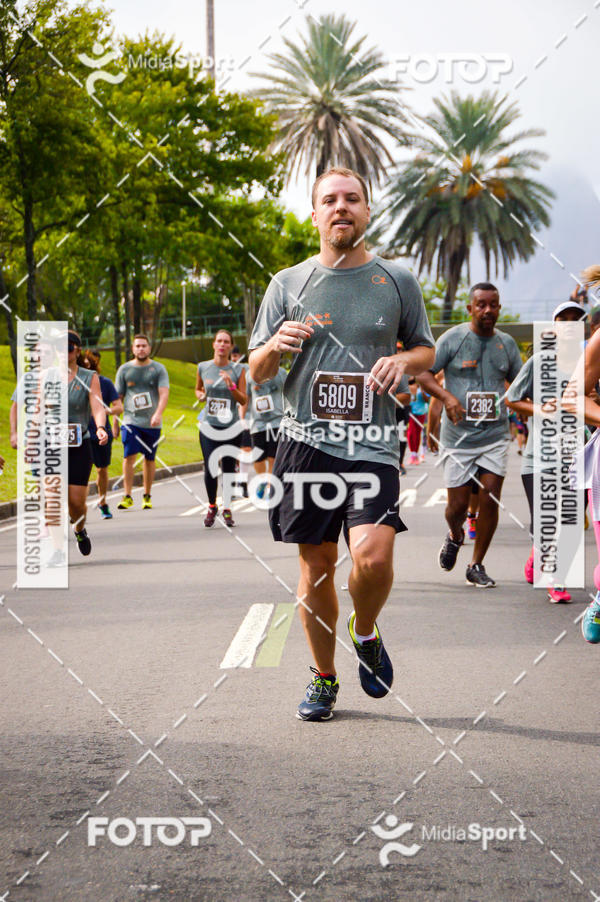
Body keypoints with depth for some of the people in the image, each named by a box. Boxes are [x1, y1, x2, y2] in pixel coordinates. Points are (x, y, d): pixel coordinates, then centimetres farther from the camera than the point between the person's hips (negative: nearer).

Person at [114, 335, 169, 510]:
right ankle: (127, 496, -11)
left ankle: (147, 496, 19)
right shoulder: (124, 369, 7)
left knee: (149, 459, 7)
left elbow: (164, 394, -8)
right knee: (129, 456, -13)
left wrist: (158, 414, -25)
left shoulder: (158, 369, 3)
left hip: (152, 423, 0)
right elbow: (118, 398, 11)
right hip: (131, 420, 0)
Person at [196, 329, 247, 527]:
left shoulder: (238, 369, 0)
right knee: (210, 469, -9)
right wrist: (201, 396, -2)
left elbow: (243, 400, 0)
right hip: (209, 426, 0)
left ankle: (227, 508, 20)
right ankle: (212, 507, 12)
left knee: (229, 468, 2)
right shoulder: (203, 367, 4)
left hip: (232, 427, 0)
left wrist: (231, 386, -17)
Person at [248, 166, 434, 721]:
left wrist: (404, 361, -5)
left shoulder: (398, 281, 7)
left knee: (373, 554, -18)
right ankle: (324, 677, 22)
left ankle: (366, 632, 13)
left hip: (372, 443, -1)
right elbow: (256, 374, 11)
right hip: (306, 440, 1)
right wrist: (276, 346, -12)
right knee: (316, 563, 5)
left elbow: (427, 349, 18)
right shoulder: (288, 285, 7)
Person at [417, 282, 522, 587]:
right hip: (458, 436, -2)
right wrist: (447, 397, -20)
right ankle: (454, 536, 37)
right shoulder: (452, 338, -3)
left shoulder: (506, 344, 9)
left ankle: (476, 565, 7)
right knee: (458, 503, 0)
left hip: (495, 436, 2)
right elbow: (424, 373, -3)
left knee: (490, 496, -8)